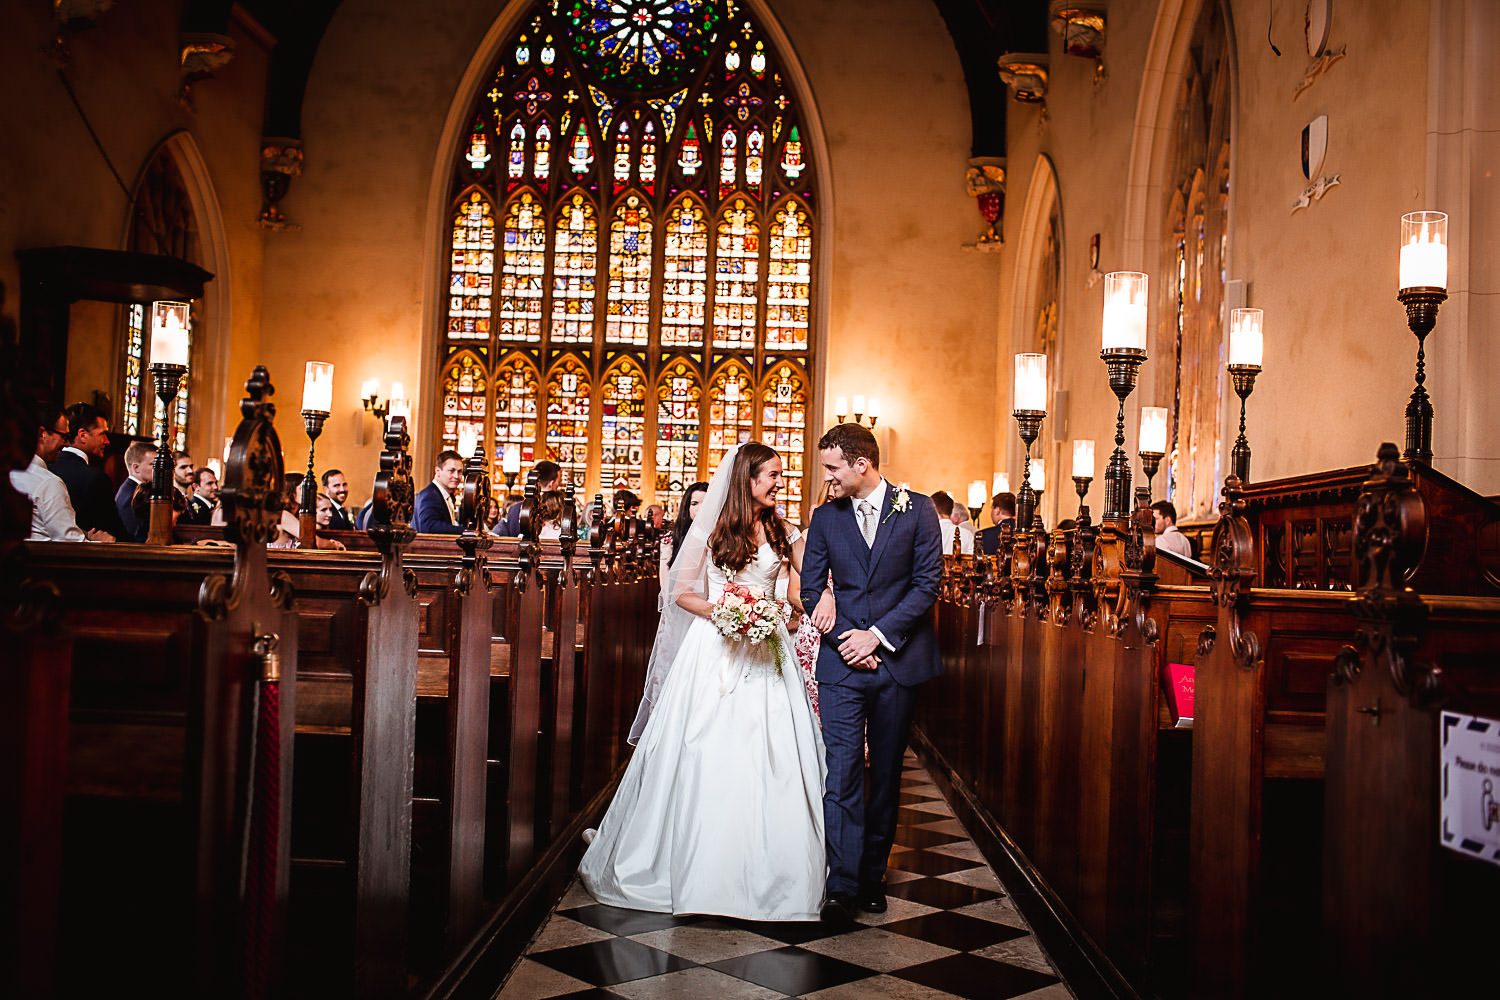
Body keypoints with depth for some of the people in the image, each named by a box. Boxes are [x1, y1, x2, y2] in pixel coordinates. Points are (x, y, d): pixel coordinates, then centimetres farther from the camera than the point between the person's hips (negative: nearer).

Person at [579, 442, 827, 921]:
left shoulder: (783, 533, 8)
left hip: (763, 654, 2)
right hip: (712, 652, -2)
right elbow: (682, 594, 3)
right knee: (702, 758, -1)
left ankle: (761, 875, 9)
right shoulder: (712, 529, 2)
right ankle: (698, 867, 13)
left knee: (765, 762, -2)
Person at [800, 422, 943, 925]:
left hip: (898, 659, -1)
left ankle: (872, 876, 22)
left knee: (885, 774, 9)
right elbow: (810, 590, 8)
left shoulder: (917, 510, 0)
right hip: (841, 661, 1)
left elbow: (928, 582, -5)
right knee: (842, 774, -8)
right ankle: (842, 888, -5)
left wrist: (878, 635, -11)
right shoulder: (825, 517, 7)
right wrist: (843, 640, -7)